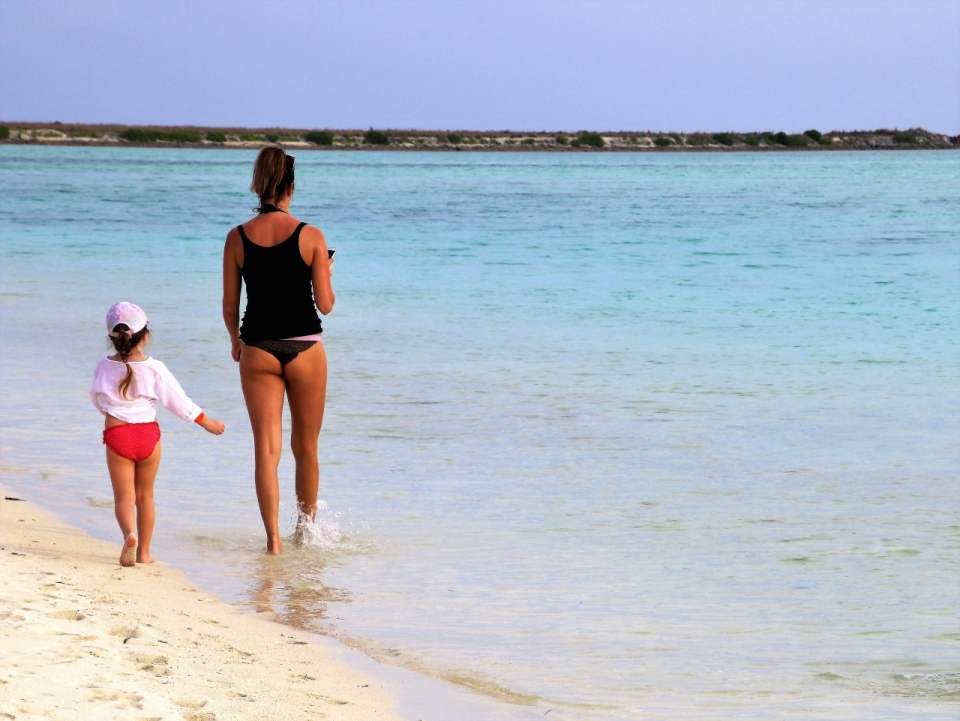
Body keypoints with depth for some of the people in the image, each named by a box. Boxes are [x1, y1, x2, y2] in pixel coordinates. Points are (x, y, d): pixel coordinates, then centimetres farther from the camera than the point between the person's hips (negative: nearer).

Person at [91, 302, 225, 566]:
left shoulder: (104, 367, -3)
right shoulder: (154, 369, -8)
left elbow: (97, 398, 14)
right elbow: (178, 400, -2)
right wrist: (206, 422, 12)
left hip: (116, 435, -1)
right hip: (148, 434, 1)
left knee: (124, 496, 1)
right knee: (145, 495, 14)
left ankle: (129, 534, -28)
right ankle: (143, 551, 18)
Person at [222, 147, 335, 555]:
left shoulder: (237, 239, -3)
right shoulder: (310, 237, -8)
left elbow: (229, 306, 1)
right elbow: (325, 304, -8)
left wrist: (236, 339, 20)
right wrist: (327, 275, 13)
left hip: (258, 350, 1)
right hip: (305, 349, -1)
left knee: (266, 448, 2)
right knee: (306, 448, 15)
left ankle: (273, 538, -7)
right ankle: (306, 528, 28)